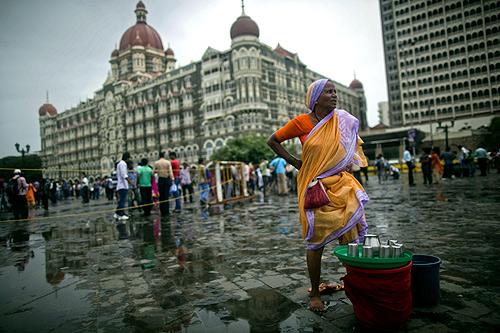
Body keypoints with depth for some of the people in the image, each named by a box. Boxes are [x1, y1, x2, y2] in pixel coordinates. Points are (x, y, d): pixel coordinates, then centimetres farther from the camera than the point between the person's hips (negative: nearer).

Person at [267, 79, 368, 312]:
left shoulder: (343, 120, 6)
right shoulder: (302, 122, -7)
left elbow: (353, 145, 25)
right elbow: (273, 141, 2)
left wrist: (348, 165, 10)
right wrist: (294, 162, -3)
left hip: (341, 184, 4)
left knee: (350, 239, 4)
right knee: (316, 242, 4)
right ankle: (315, 294, 20)